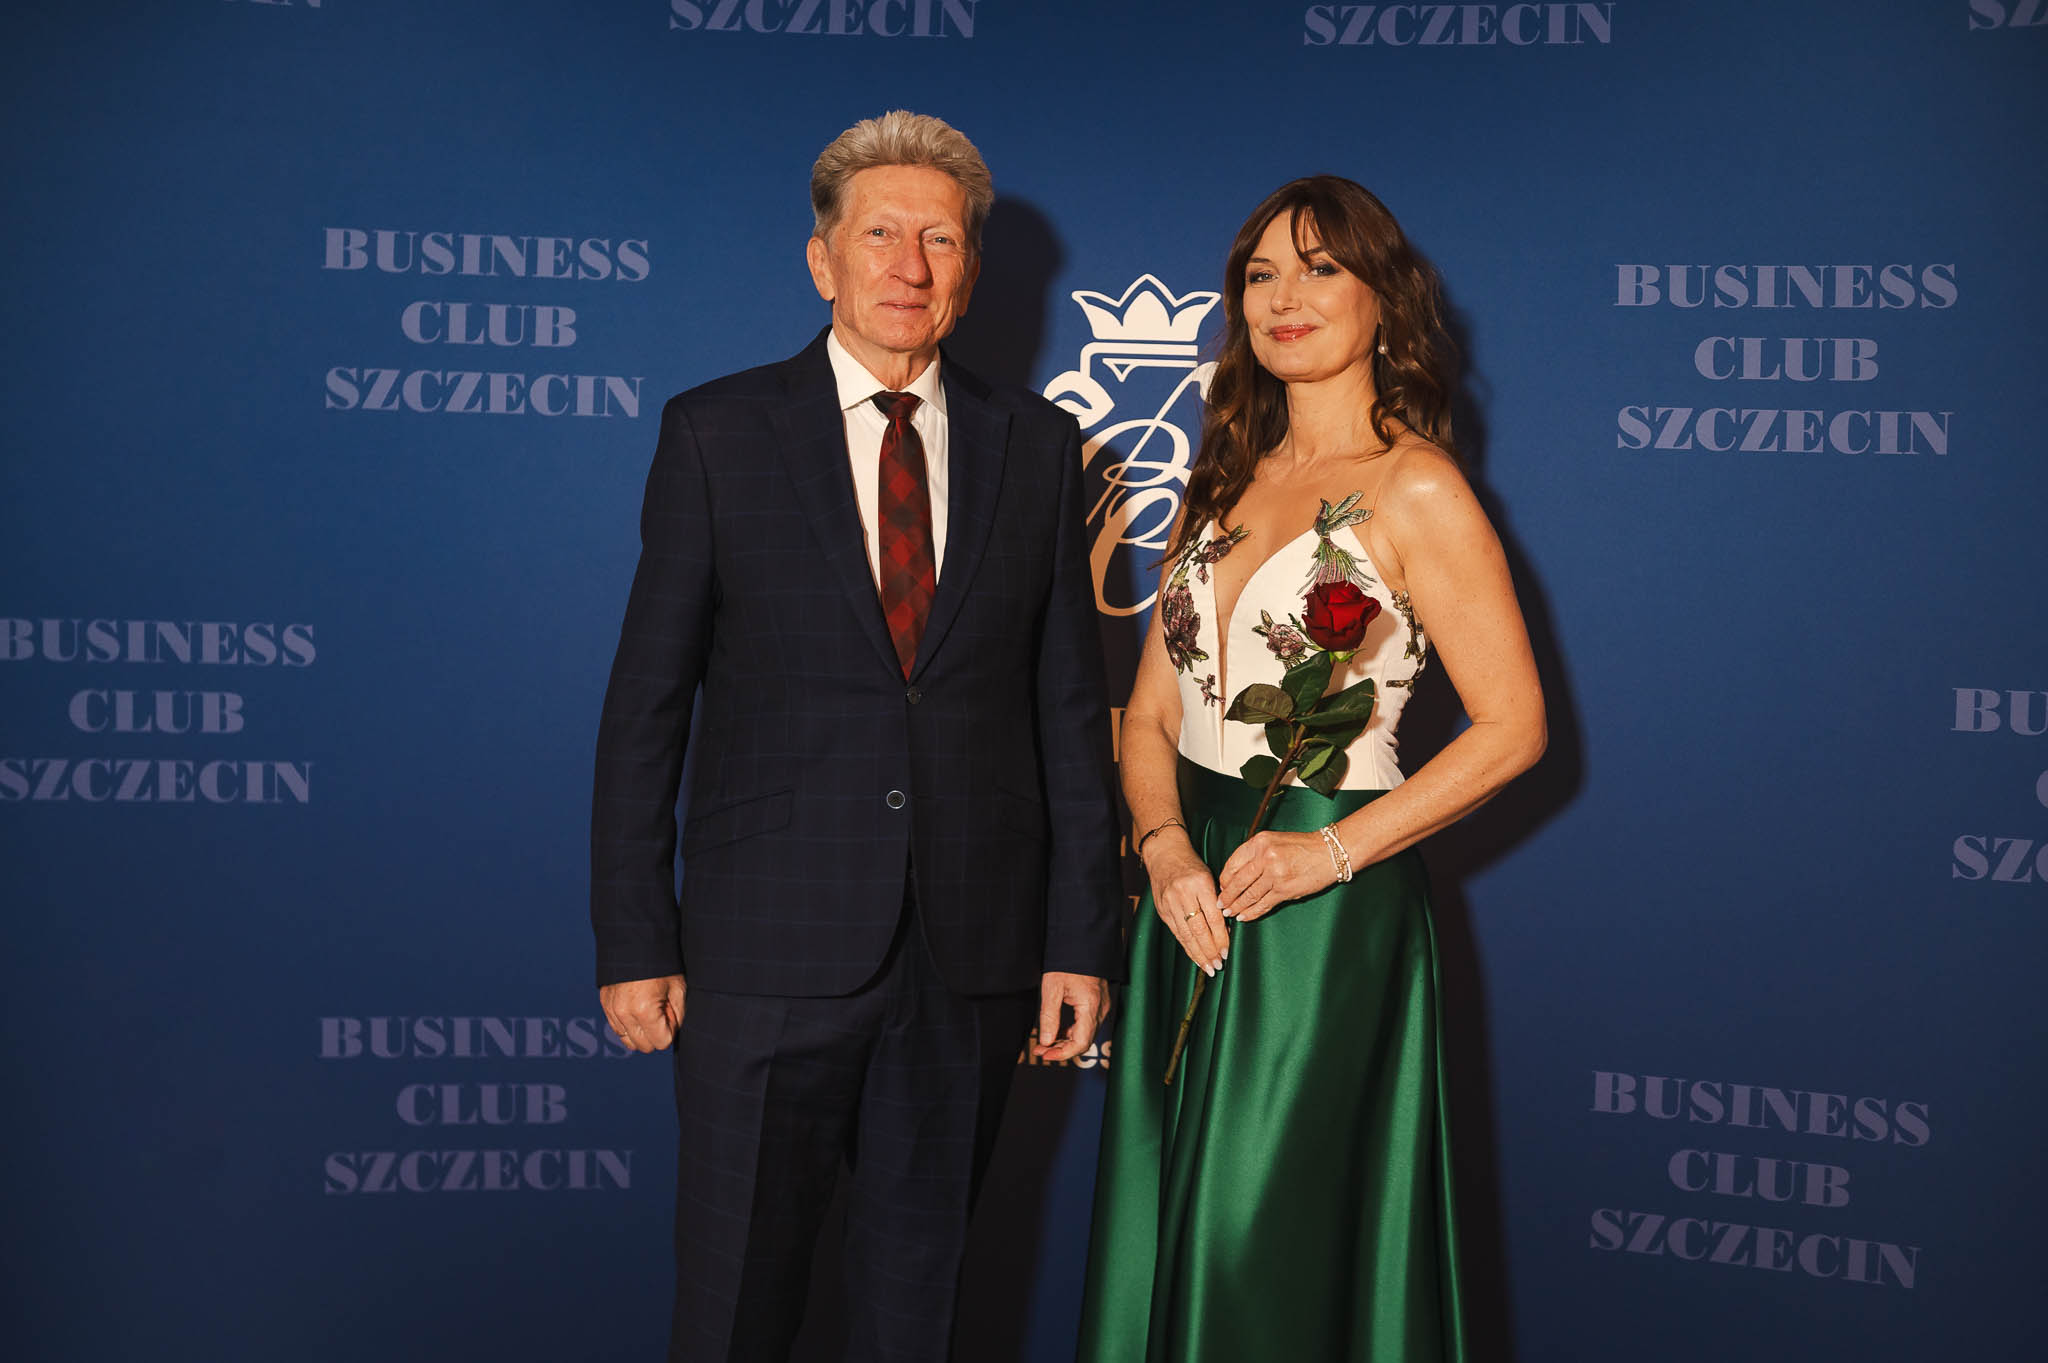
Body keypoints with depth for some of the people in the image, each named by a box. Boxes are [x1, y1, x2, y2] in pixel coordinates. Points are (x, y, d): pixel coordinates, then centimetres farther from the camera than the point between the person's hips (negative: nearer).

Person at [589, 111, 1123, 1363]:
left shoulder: (1038, 445, 6)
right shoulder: (716, 433, 0)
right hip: (771, 950, -2)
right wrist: (636, 939, -4)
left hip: (974, 950, 2)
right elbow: (648, 700, 0)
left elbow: (1071, 703, 6)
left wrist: (1083, 934, 3)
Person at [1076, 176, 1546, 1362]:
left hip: (1327, 907, -6)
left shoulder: (1417, 489, -7)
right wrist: (1167, 847, -8)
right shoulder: (1226, 483, 12)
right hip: (1194, 897, 6)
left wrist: (1331, 851, -17)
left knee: (1282, 1241, 3)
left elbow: (1513, 726, -10)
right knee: (1171, 1230, 13)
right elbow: (1152, 709, 11)